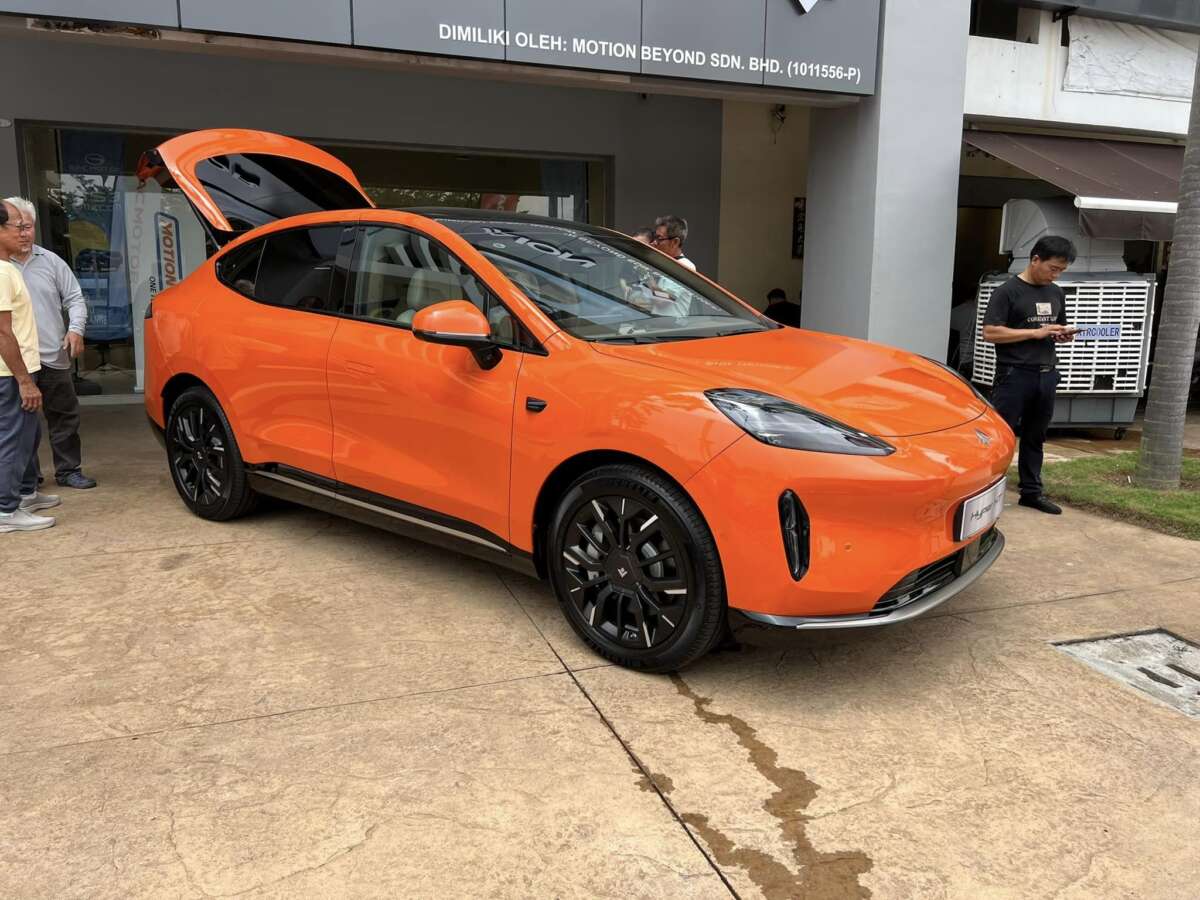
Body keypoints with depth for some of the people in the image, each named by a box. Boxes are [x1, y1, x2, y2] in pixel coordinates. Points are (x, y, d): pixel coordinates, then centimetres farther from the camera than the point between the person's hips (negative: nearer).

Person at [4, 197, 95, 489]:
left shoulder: (51, 261, 8)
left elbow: (75, 298, 10)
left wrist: (76, 328, -6)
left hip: (54, 356, 3)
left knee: (65, 416, 10)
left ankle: (69, 470, 22)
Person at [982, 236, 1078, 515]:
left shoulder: (1056, 294, 15)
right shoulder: (1007, 291, -7)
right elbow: (990, 333, -15)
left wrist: (1064, 335, 2)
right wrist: (1036, 333, -16)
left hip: (1046, 376, 7)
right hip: (1014, 375, -7)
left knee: (1034, 437, 13)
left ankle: (1031, 491, 21)